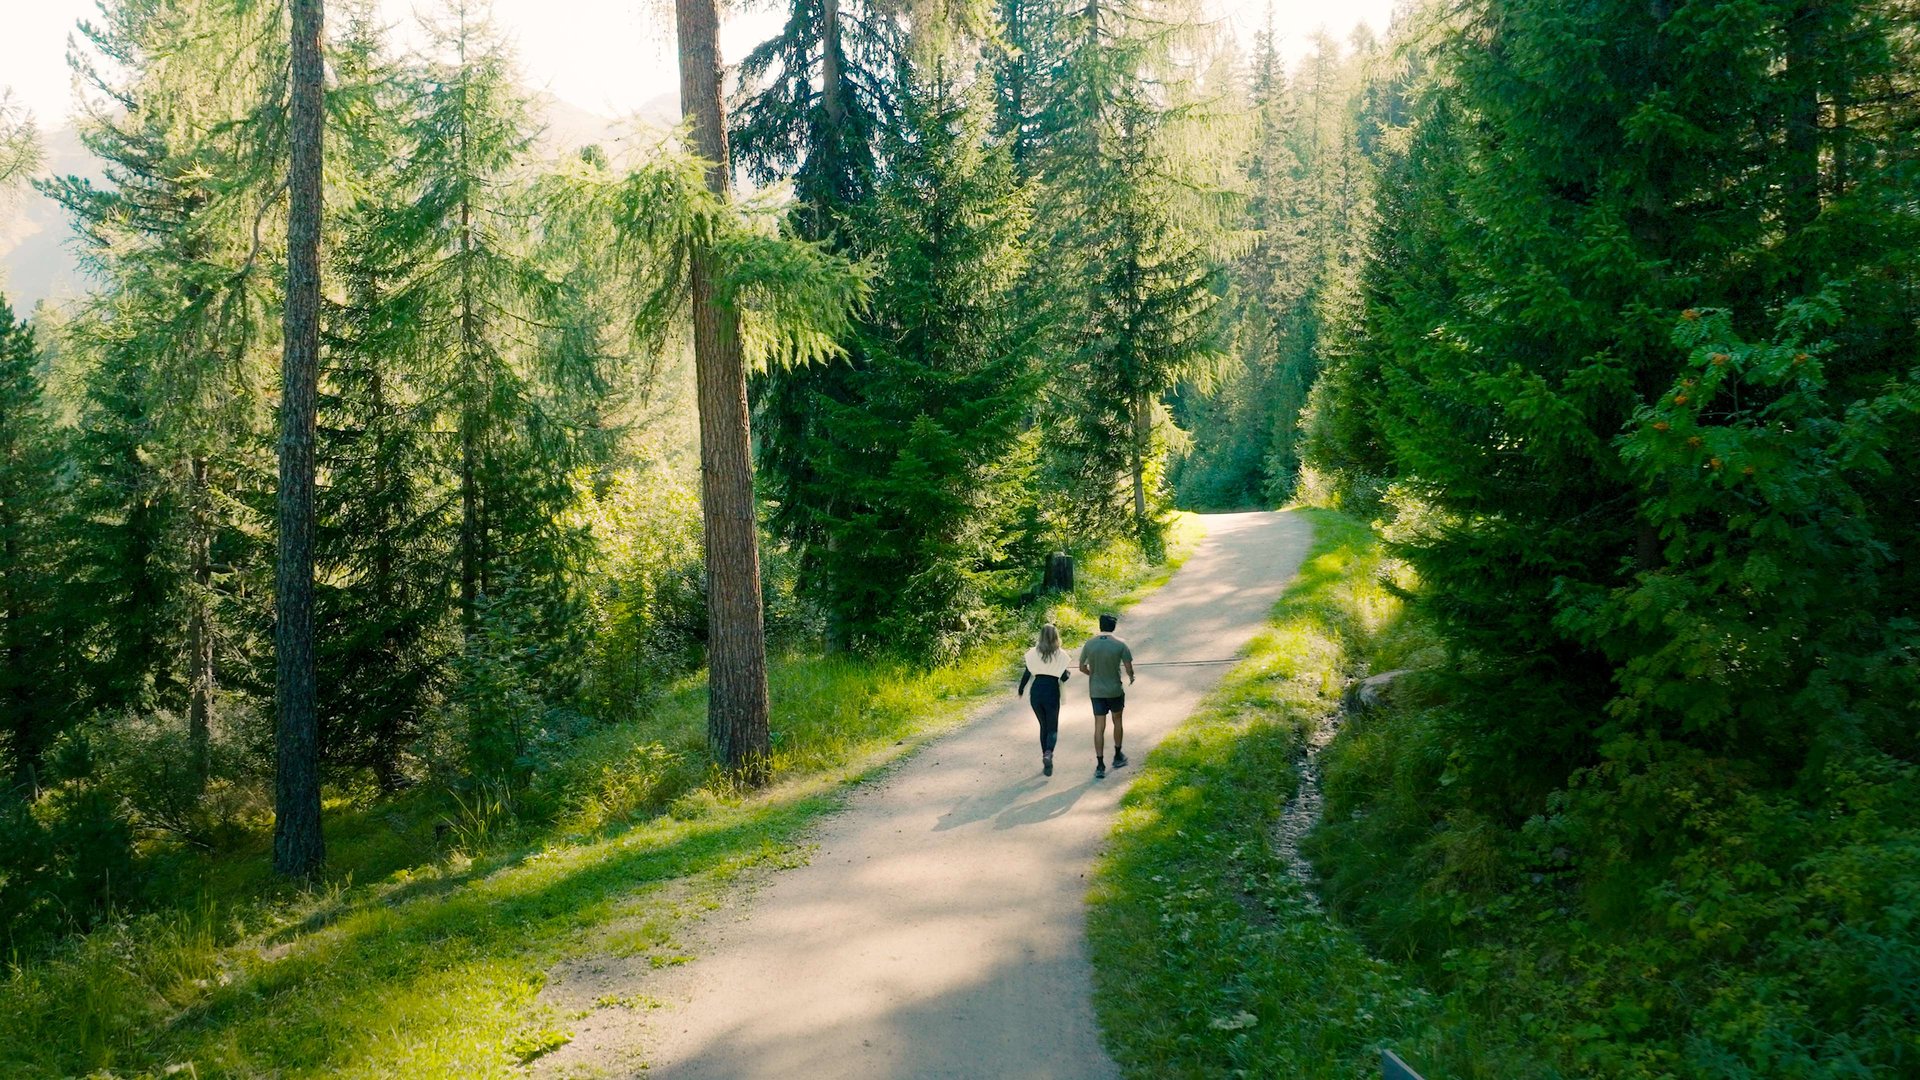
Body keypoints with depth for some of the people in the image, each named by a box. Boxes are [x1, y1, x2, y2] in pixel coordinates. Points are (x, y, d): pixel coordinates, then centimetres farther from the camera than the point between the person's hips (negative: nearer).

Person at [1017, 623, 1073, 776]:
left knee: (1043, 726, 18)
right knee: (1052, 728, 8)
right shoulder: (1061, 655, -5)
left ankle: (1046, 759, 15)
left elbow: (1027, 673, 0)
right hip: (1052, 693, -2)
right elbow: (1063, 677, -5)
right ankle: (1048, 753, -21)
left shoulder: (1033, 653, 0)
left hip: (1036, 693, 2)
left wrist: (1021, 689, 14)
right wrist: (1069, 671, 17)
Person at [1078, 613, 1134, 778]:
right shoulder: (1120, 645, -11)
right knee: (1117, 721, 21)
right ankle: (1118, 756, 33)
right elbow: (1128, 668, -9)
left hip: (1096, 691, 1)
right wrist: (1131, 677, 14)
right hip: (1115, 690, -1)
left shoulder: (1089, 644, -5)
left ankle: (1100, 765, -1)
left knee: (1099, 727, 4)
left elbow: (1082, 668, 3)